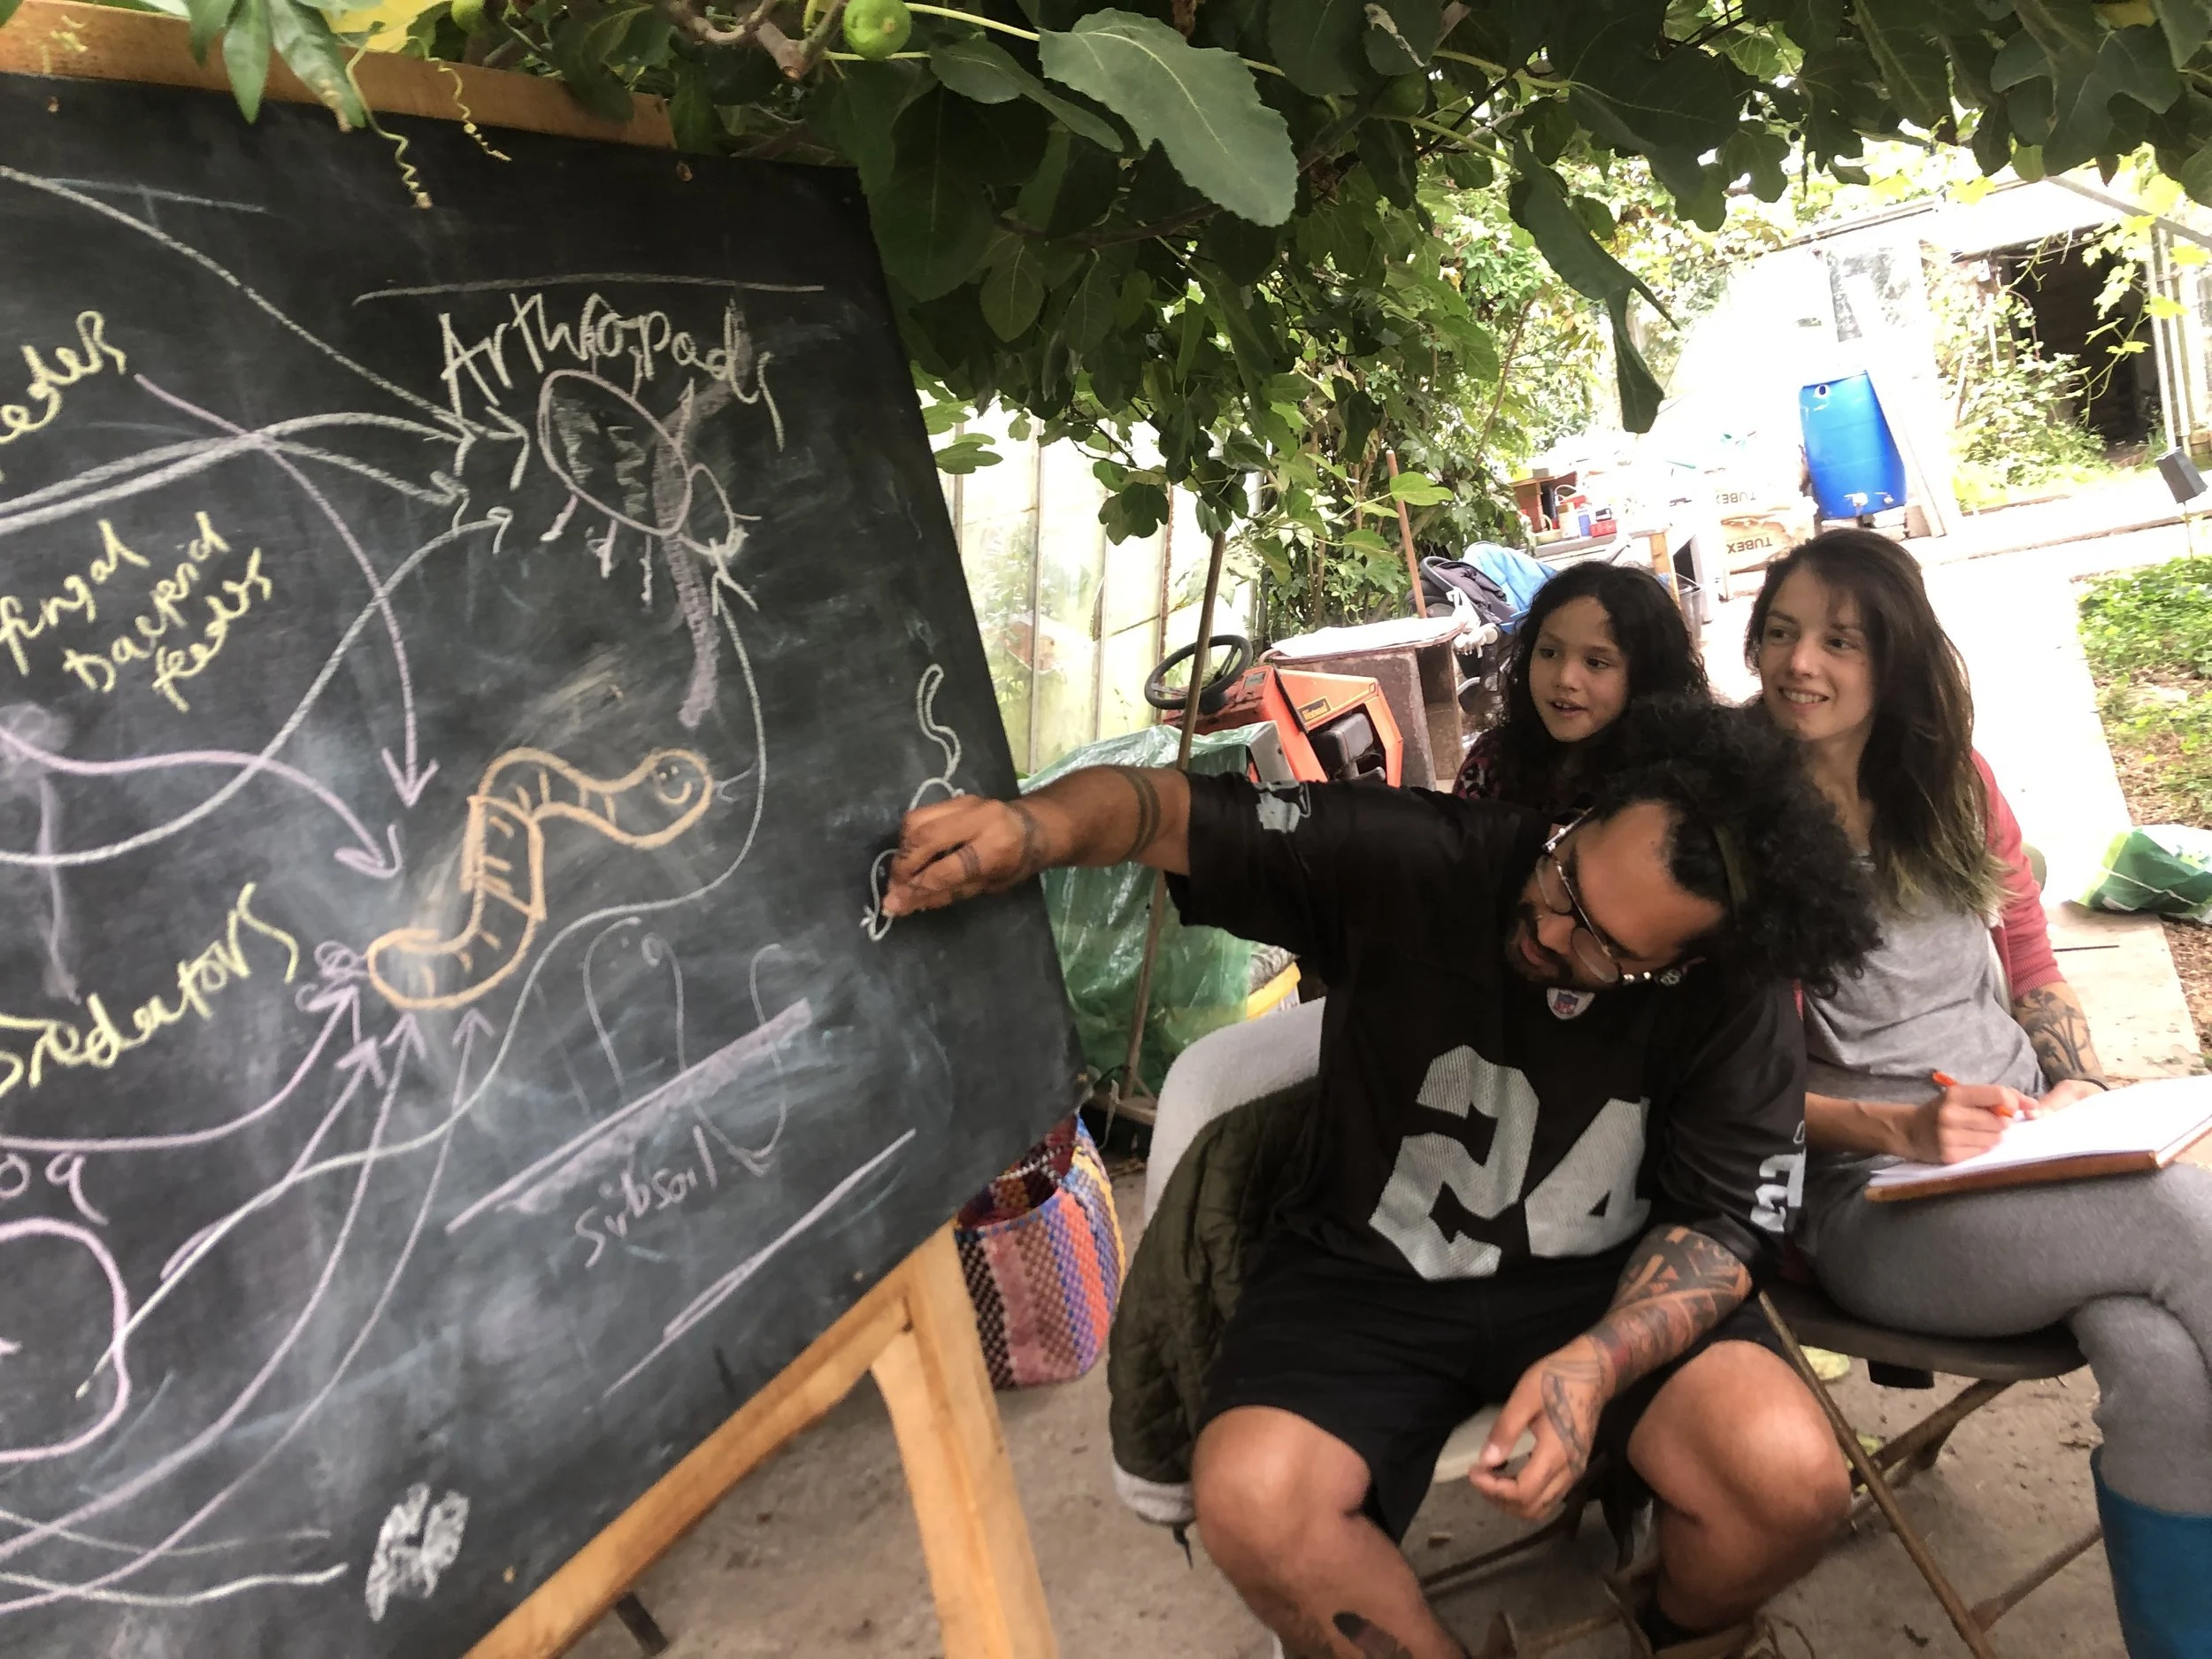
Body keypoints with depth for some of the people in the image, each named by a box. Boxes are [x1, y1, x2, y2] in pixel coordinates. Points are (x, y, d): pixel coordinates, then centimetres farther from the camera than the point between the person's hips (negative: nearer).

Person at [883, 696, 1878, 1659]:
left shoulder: (1737, 1002, -15)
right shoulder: (1413, 857, -20)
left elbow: (1723, 1218, -8)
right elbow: (1179, 815, -20)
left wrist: (1597, 1362, -27)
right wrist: (1043, 824, -43)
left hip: (1603, 1281, 2)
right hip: (1368, 1272, -1)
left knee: (1795, 1481, -23)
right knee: (1253, 1502, -28)